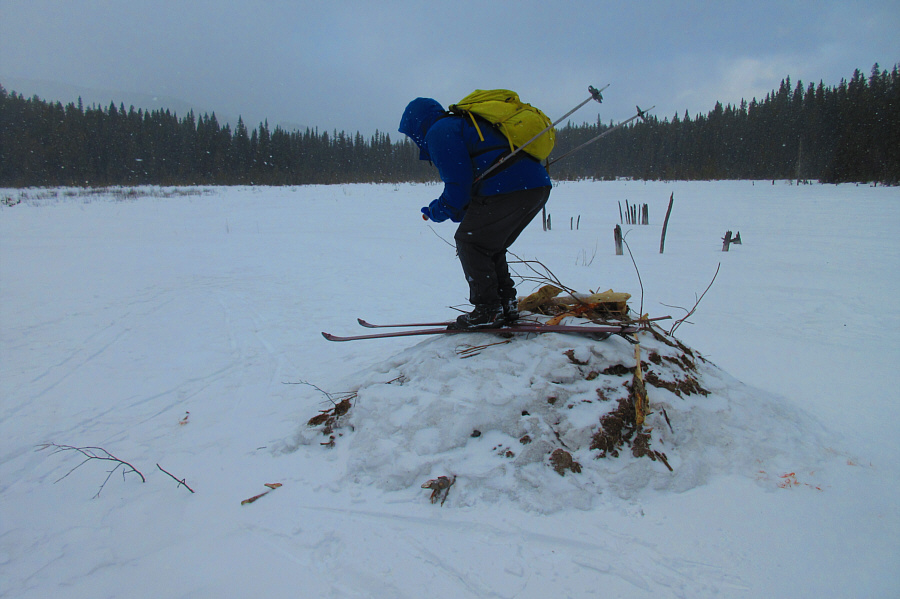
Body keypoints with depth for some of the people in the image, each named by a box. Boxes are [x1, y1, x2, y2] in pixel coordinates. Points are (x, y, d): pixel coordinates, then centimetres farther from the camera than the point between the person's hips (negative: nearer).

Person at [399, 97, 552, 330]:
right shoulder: (464, 123, 32)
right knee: (489, 246, 21)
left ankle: (488, 311, 3)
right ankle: (506, 305, 22)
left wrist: (437, 211, 8)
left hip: (507, 188, -10)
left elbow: (459, 186, -8)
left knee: (469, 242, 2)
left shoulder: (439, 131, 1)